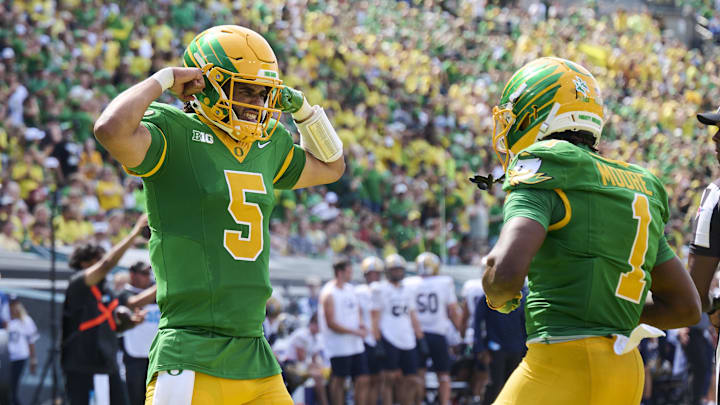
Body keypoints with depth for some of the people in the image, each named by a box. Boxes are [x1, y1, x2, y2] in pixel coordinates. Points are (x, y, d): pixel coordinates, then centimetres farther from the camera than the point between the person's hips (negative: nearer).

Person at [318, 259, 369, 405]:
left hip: (356, 345, 7)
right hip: (339, 347, -7)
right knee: (338, 381, 2)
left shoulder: (350, 289, 11)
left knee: (363, 380, 4)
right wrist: (355, 332, -16)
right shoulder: (328, 294, -14)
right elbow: (331, 324, -16)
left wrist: (361, 323, 3)